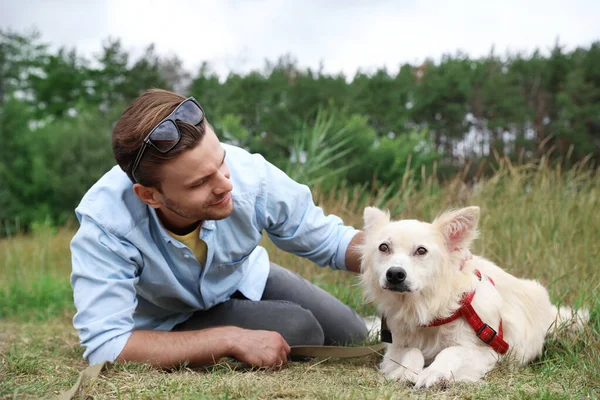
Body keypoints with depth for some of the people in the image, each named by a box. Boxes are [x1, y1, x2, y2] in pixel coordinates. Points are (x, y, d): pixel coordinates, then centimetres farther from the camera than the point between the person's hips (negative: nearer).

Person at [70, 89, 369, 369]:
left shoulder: (249, 173, -32)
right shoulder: (104, 223, -40)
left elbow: (329, 241, -15)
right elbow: (105, 345, -42)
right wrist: (233, 340, -43)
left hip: (245, 280, 4)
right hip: (170, 324, -3)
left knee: (353, 338, 10)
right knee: (297, 330, -23)